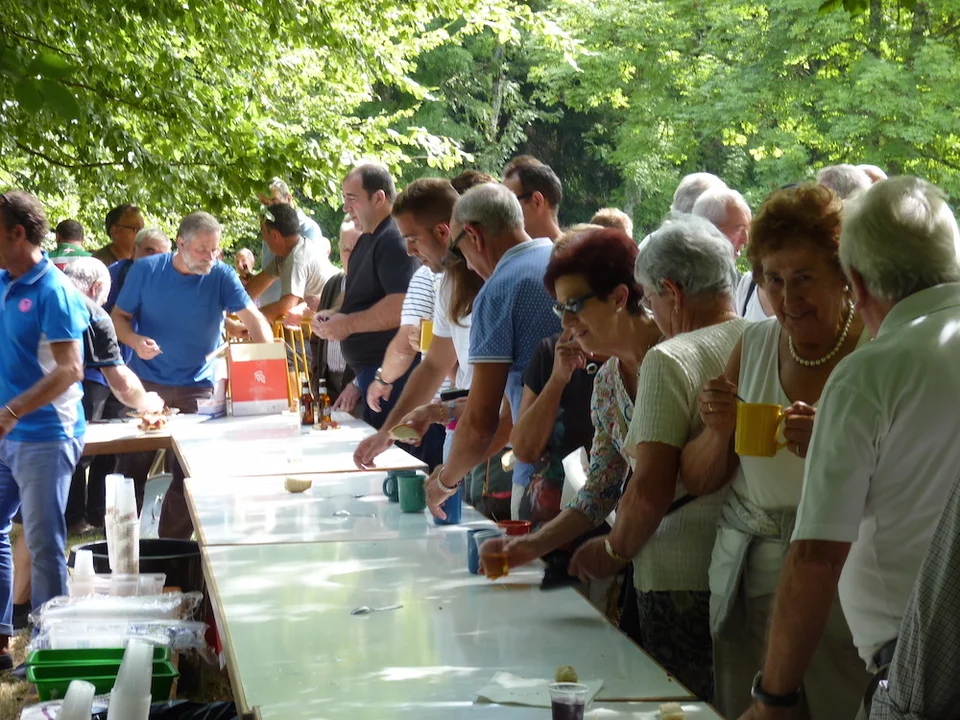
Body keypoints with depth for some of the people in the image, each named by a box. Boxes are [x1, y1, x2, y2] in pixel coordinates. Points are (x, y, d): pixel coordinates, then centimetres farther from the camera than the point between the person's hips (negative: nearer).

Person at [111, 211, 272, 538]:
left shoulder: (221, 276, -7)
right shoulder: (146, 270, -5)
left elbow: (252, 317, -14)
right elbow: (119, 317, 2)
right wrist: (135, 341, -19)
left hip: (196, 388, 0)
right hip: (145, 384, 0)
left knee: (188, 474, 2)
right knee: (131, 469, 3)